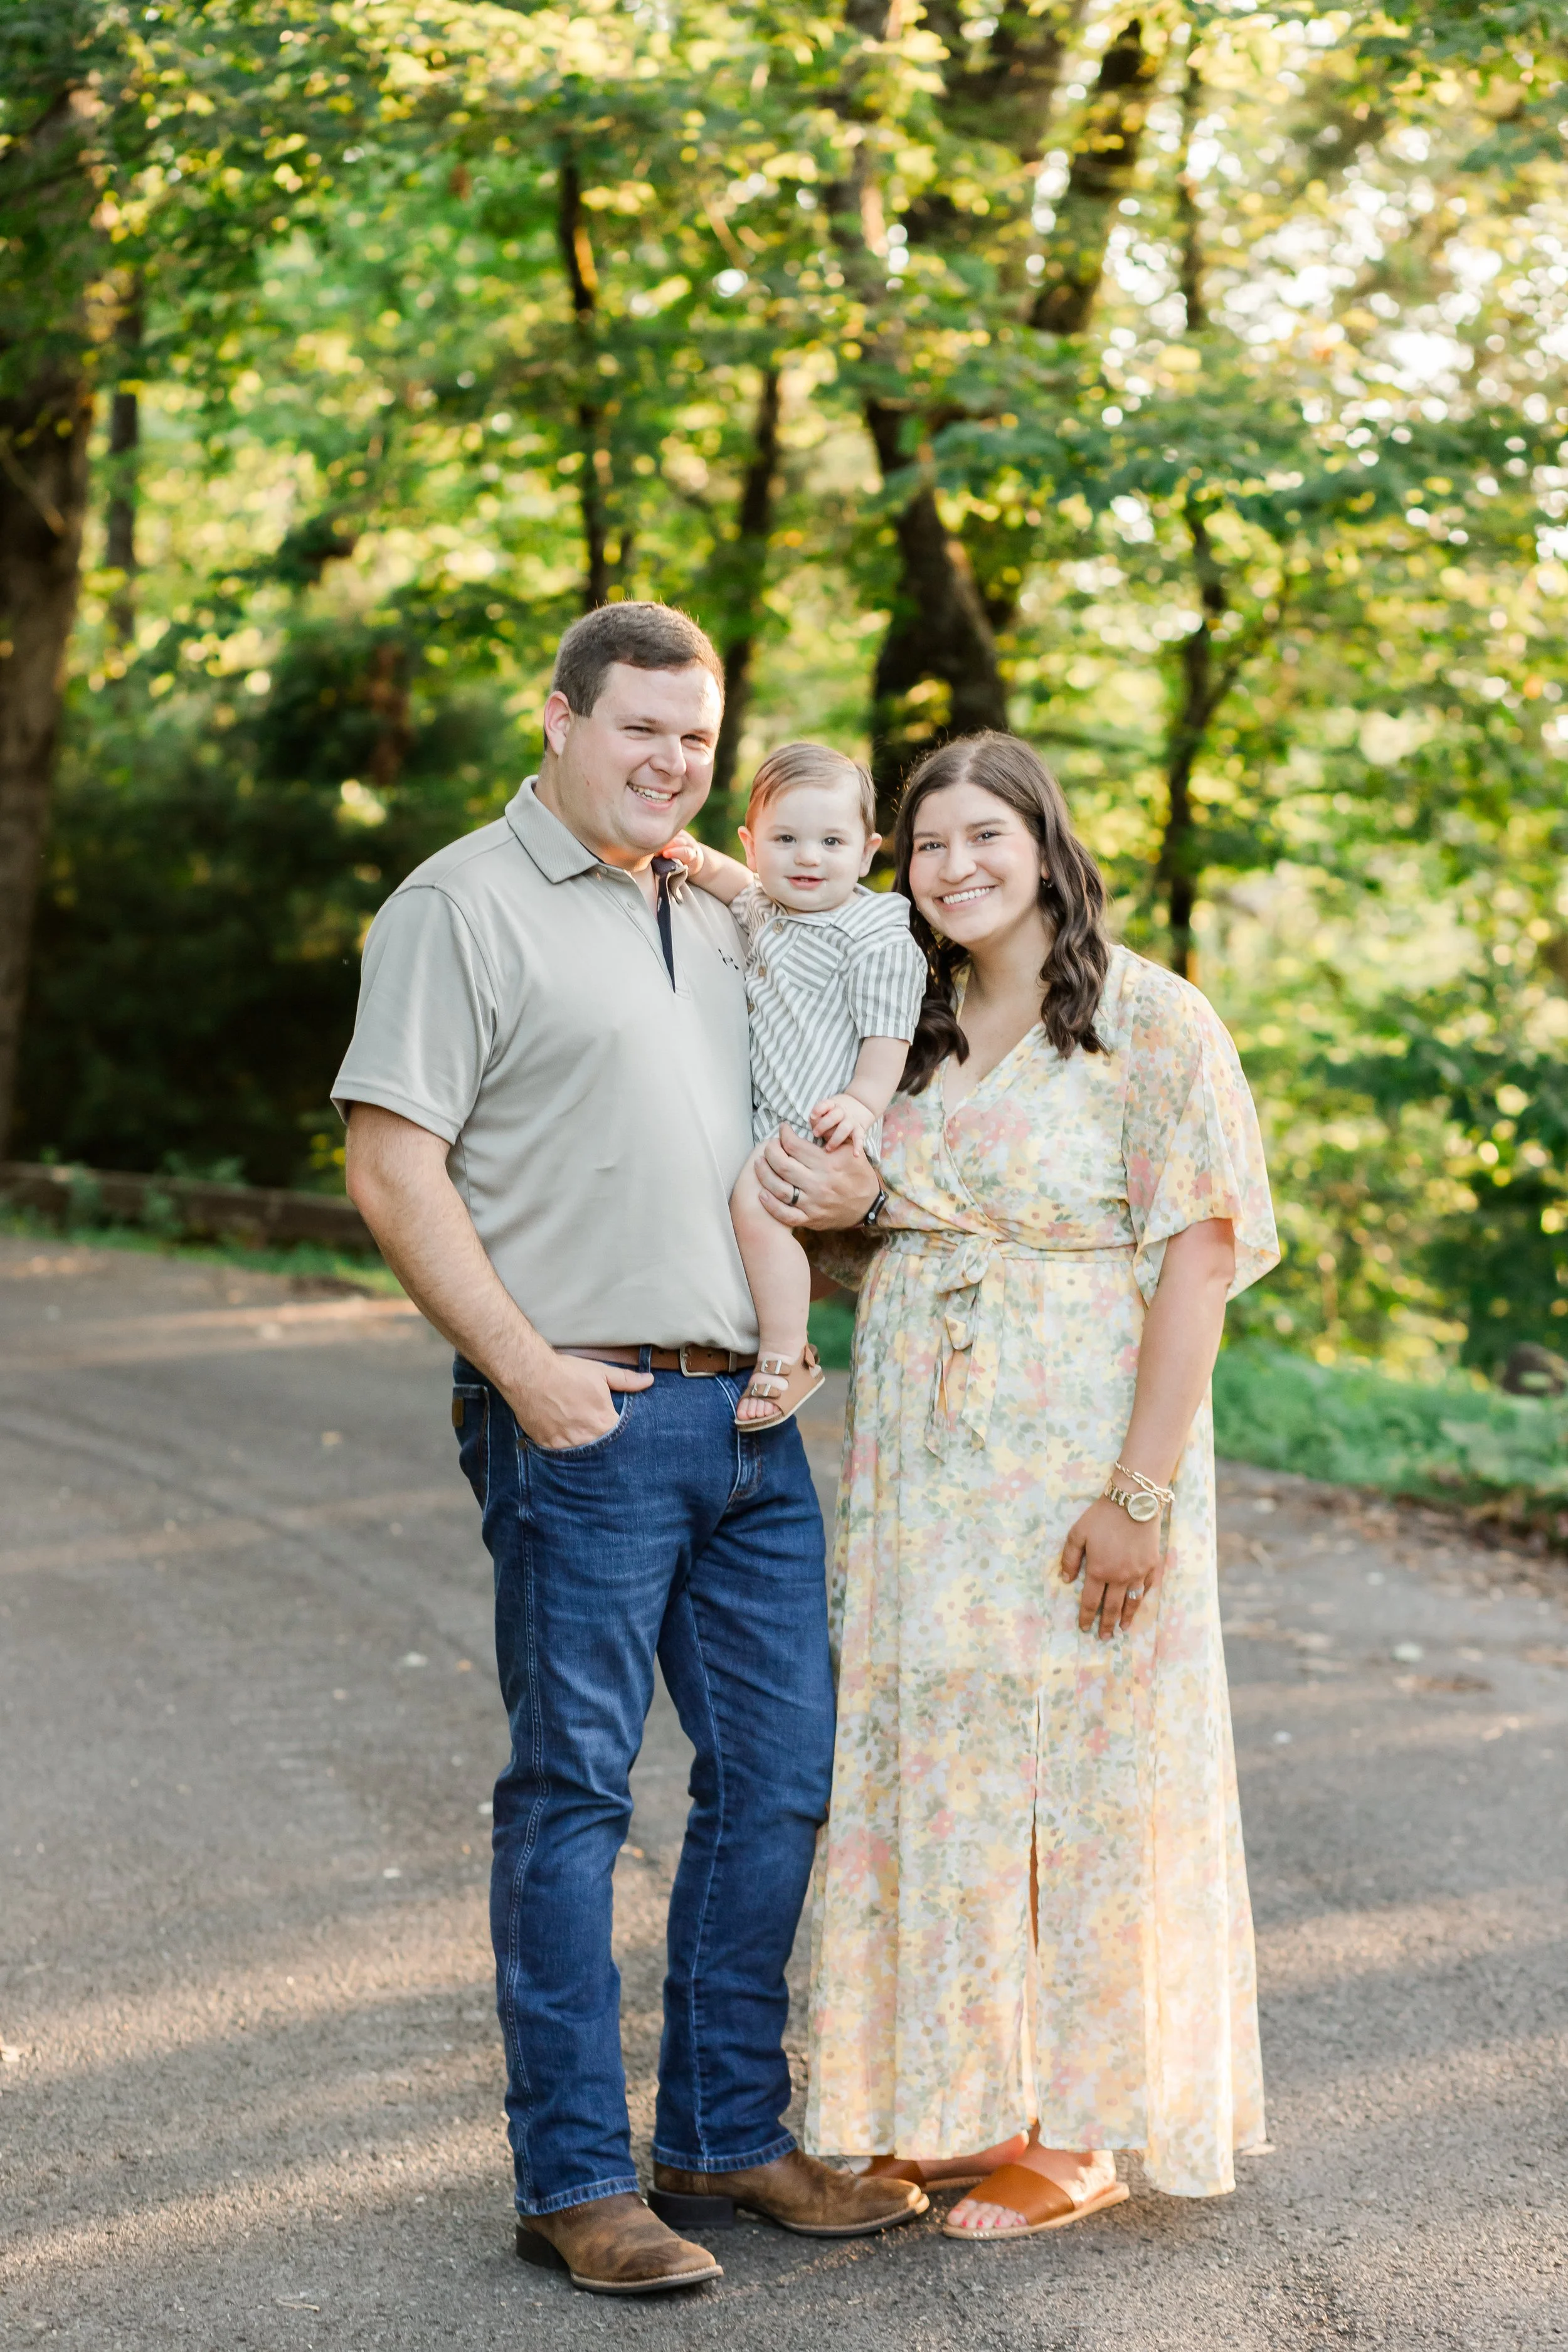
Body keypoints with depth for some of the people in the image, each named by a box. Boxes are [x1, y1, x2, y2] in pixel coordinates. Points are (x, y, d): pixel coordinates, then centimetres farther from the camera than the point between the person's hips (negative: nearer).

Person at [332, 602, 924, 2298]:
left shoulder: (712, 923, 19)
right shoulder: (463, 905, -3)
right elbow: (392, 1166, -10)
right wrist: (525, 1367, -15)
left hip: (746, 1412, 7)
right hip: (584, 1418, -7)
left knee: (779, 1776, 9)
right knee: (571, 1792, -1)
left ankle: (729, 2137, 22)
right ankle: (573, 2179, 9)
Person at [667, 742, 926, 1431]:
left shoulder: (876, 941, -12)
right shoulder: (766, 911, 14)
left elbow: (888, 1034, -14)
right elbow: (744, 886, 35)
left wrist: (862, 1102, -26)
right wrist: (702, 863, 16)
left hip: (823, 1122, -10)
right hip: (768, 1117, 10)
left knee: (754, 1199, -25)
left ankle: (785, 1359, -20)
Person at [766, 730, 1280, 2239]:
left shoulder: (1155, 1025, -8)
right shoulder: (907, 1031, 13)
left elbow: (1198, 1259, -13)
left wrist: (1140, 1492, -20)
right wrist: (813, 1206, -2)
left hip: (1081, 1444, -6)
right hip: (916, 1449, 6)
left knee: (1077, 1762, 1)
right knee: (928, 1756, 9)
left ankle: (1078, 2128, 13)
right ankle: (947, 2104, 22)